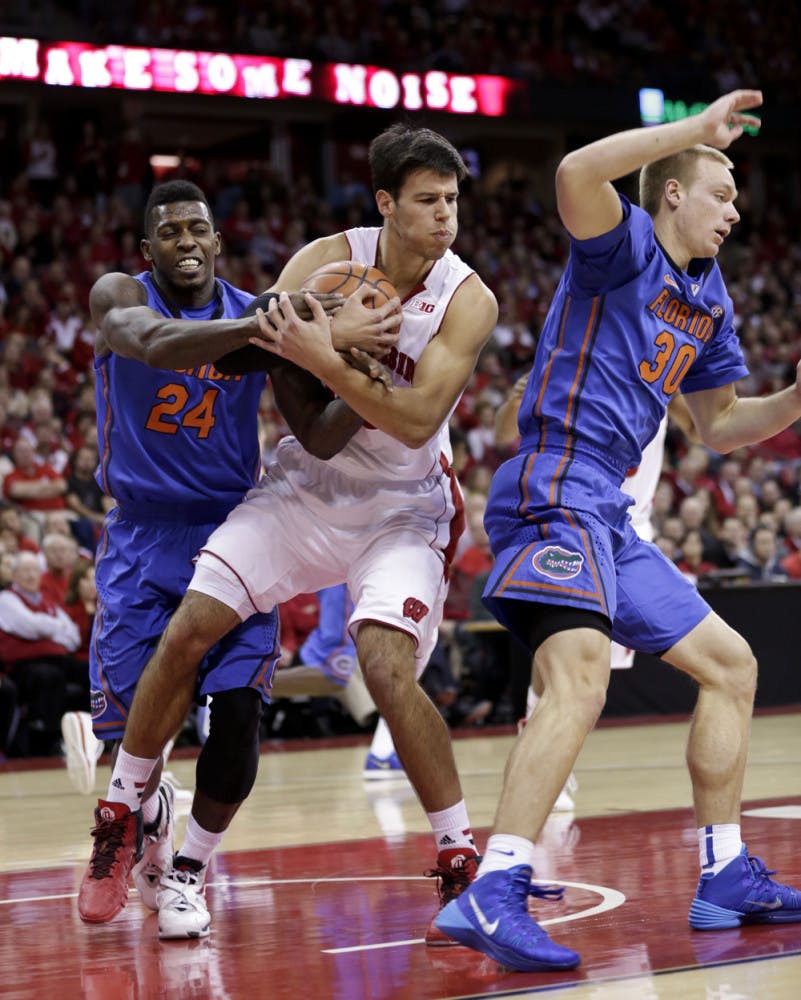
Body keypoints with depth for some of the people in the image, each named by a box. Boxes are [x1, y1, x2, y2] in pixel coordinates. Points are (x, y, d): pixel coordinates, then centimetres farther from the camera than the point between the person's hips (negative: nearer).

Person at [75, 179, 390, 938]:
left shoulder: (258, 315, -2)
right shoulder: (118, 297, -9)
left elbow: (318, 435, -7)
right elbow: (157, 346, -34)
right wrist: (266, 325, -49)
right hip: (144, 532, -1)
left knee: (238, 712, -12)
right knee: (140, 711, -3)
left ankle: (186, 873, 9)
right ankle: (135, 823, 32)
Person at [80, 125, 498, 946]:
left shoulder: (467, 300, -16)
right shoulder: (329, 259, -9)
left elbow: (418, 419, -25)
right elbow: (243, 350, -11)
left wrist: (323, 360, -34)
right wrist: (335, 334, -27)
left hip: (401, 507, -3)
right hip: (307, 484, 3)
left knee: (388, 669, -23)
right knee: (187, 630, -5)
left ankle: (461, 860, -9)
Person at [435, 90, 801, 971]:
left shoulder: (708, 301, 21)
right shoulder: (624, 246, -4)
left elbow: (719, 426, 30)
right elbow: (575, 176, -27)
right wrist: (696, 129, -23)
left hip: (606, 516, 10)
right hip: (555, 493, -10)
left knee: (730, 665, 15)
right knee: (582, 673, -30)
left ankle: (725, 877, 22)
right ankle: (491, 897, -37)